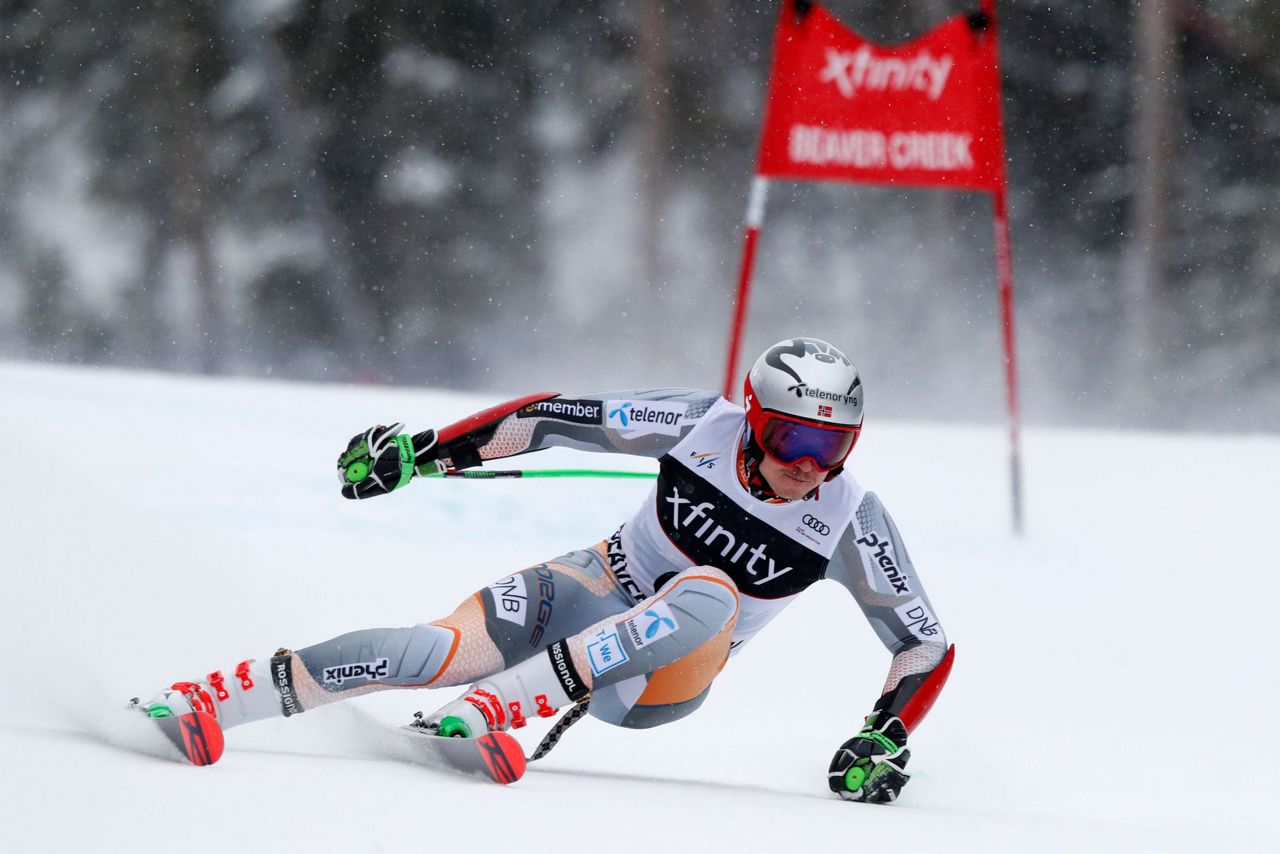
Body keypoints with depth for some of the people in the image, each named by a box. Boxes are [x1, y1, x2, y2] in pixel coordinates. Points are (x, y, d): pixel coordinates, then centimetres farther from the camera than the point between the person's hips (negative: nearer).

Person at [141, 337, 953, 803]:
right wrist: (423, 448, -11)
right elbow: (558, 416, -6)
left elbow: (929, 646, -3)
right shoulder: (704, 424, -12)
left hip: (660, 684, 0)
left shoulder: (851, 521, -13)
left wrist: (886, 740, -17)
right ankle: (186, 703, -25)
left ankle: (489, 711, -42)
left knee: (711, 594, -36)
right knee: (434, 650, -28)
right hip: (593, 596, 0)